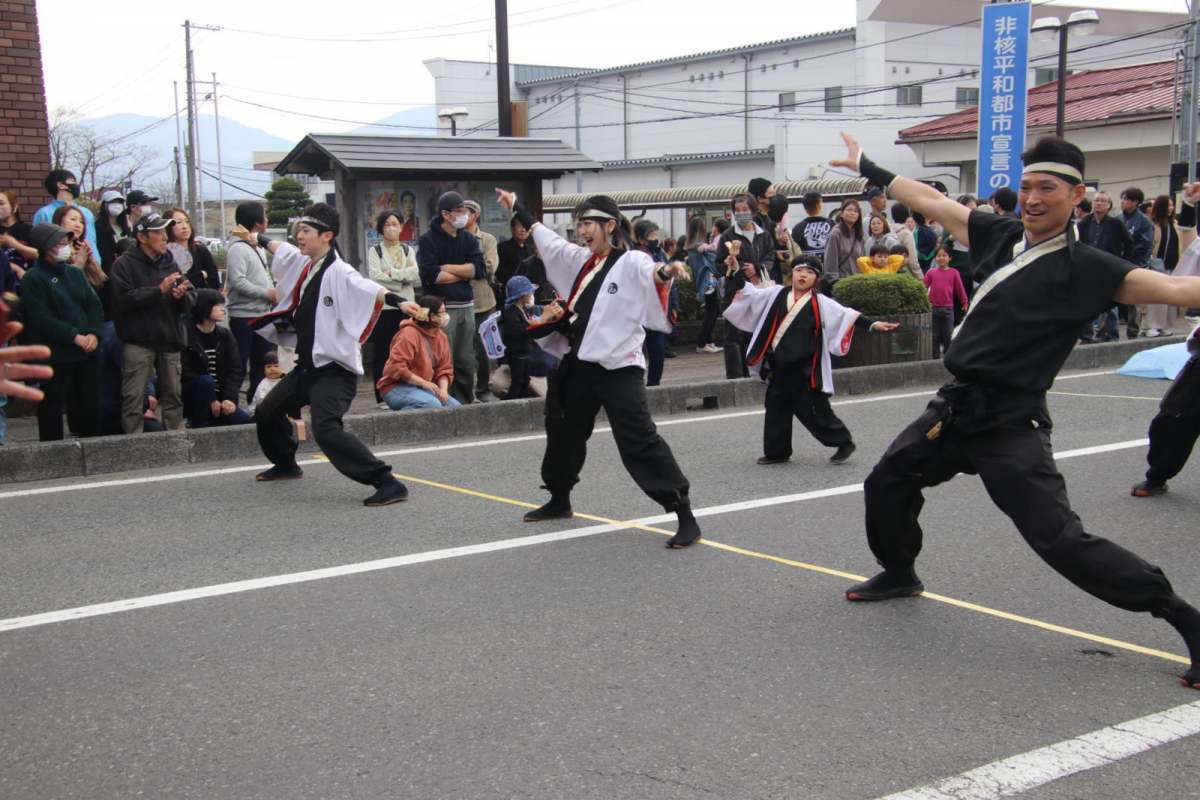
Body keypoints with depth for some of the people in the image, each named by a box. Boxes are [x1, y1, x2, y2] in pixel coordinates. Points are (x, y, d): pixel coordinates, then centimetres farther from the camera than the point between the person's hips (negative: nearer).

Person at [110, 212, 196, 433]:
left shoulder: (170, 263, 13)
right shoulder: (125, 264, -2)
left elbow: (191, 299, 10)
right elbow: (124, 299, -16)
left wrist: (182, 295, -13)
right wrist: (159, 290, -19)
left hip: (169, 341, 5)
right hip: (139, 341, -5)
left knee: (173, 395, 12)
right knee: (133, 398, -5)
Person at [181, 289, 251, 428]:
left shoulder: (225, 336, 8)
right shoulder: (187, 336, -9)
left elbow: (235, 370, 1)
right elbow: (186, 374, -14)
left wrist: (229, 398, -15)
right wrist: (211, 400, -20)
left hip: (219, 400, 5)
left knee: (244, 421, -17)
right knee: (206, 380, -35)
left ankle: (208, 422, 9)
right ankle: (198, 426, -20)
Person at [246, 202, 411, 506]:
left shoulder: (339, 273, -19)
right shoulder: (302, 263, 7)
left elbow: (368, 288, -37)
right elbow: (280, 249, 29)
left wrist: (398, 301, -56)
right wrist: (257, 238, 47)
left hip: (334, 370, -10)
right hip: (306, 367, 10)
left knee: (326, 429, -28)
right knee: (266, 413, 24)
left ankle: (388, 484, -29)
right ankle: (286, 465, 51)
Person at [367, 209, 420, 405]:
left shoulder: (408, 251, 15)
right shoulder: (375, 251, 6)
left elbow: (416, 275, -1)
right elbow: (375, 276, -9)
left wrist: (391, 273, -9)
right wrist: (404, 275, -6)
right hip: (382, 306, -2)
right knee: (382, 351, -2)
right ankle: (383, 396, 1)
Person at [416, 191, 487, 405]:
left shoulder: (469, 239, 12)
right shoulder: (428, 240, -3)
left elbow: (480, 269, -2)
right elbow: (430, 275, -15)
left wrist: (448, 268, -8)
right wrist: (464, 273, -5)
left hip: (466, 306, 5)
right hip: (441, 307, -5)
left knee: (466, 361, 9)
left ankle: (465, 404, 17)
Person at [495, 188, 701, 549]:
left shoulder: (633, 263, -12)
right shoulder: (581, 259, 11)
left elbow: (653, 275, -33)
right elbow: (544, 235, 26)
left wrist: (666, 272, -57)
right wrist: (516, 207, 36)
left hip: (618, 368, -8)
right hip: (579, 366, 8)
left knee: (641, 442, -15)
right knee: (563, 432, 22)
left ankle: (685, 517, -12)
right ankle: (559, 500, 46)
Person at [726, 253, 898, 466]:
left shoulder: (821, 303, -1)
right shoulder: (777, 294, 9)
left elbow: (846, 315, -8)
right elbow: (750, 294, 15)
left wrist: (872, 324, -18)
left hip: (805, 370, -4)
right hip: (779, 367, 5)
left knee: (813, 410, -4)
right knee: (776, 408, 9)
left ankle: (843, 442, 12)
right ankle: (777, 451, 21)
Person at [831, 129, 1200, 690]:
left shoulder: (1086, 269, -12)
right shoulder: (1001, 236, 6)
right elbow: (931, 200, 17)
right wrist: (868, 169, 26)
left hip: (1010, 424, -7)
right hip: (956, 408, 7)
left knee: (1060, 540, -15)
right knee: (885, 485, 18)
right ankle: (899, 575, 46)